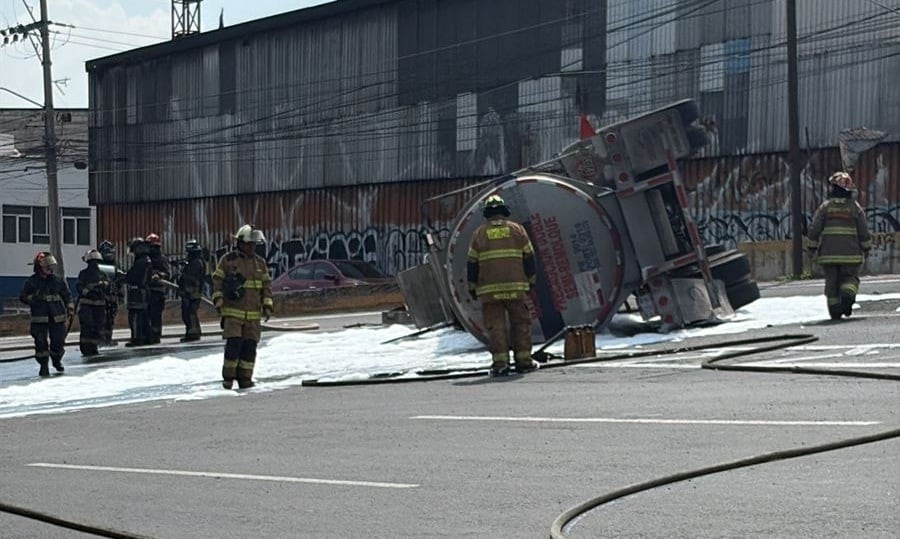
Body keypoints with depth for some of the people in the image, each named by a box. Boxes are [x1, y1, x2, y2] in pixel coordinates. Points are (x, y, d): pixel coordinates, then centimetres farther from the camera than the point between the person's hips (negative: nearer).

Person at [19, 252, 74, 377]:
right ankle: (44, 365, 3)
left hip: (58, 318, 2)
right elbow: (23, 297, 0)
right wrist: (34, 298, -18)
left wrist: (70, 308, 5)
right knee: (41, 342, -7)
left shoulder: (59, 281, 8)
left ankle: (57, 361, 31)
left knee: (58, 341, 6)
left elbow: (67, 296, 14)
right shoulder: (31, 282, 1)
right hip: (39, 319, -2)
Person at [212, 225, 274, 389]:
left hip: (254, 315, 4)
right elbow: (217, 282, 1)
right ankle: (228, 377, 0)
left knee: (250, 346, 1)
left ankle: (245, 378, 9)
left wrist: (267, 305, 7)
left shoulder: (260, 263, 13)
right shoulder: (228, 260, 0)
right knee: (234, 344, -12)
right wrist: (219, 302, -9)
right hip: (233, 312, -4)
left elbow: (266, 285, 17)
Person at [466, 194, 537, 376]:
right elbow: (528, 257, 7)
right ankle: (523, 360, 7)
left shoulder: (479, 233, 5)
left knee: (495, 325, 0)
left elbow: (472, 263, 5)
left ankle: (500, 362, -6)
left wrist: (472, 286, 14)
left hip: (489, 289, 0)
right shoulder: (517, 229, 6)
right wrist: (531, 280, 17)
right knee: (520, 323, 9)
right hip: (515, 286, 0)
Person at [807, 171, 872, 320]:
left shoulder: (825, 206, 1)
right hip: (850, 252, 0)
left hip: (829, 252, 0)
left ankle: (834, 311, 4)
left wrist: (812, 247, 9)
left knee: (832, 281, 8)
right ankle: (848, 295, -21)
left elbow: (814, 229, -1)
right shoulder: (855, 207, 1)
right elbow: (863, 231, 3)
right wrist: (866, 248, 16)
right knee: (850, 278, 9)